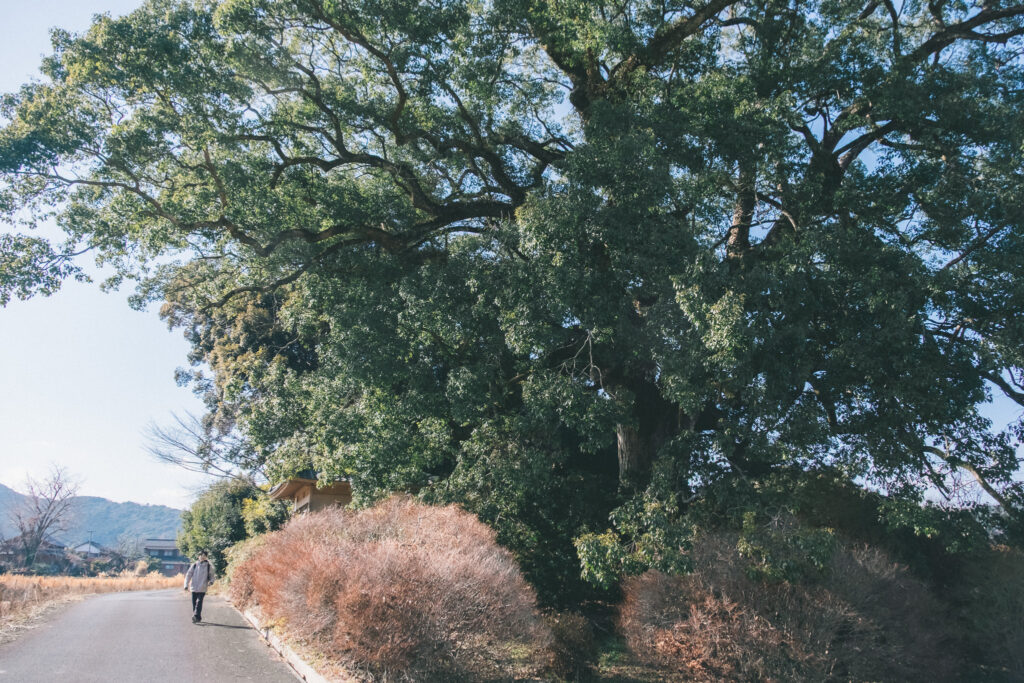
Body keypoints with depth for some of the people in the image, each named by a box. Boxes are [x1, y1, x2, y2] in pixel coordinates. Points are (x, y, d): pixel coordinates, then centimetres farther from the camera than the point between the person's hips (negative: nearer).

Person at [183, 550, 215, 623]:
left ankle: (196, 617, -21)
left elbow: (211, 575, 13)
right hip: (194, 587, 2)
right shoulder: (194, 565, 7)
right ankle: (198, 618, 18)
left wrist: (211, 581, -8)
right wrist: (186, 585, -1)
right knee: (194, 603, 6)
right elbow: (188, 575, 8)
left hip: (202, 588, -2)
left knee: (199, 602, -15)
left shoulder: (209, 566, 5)